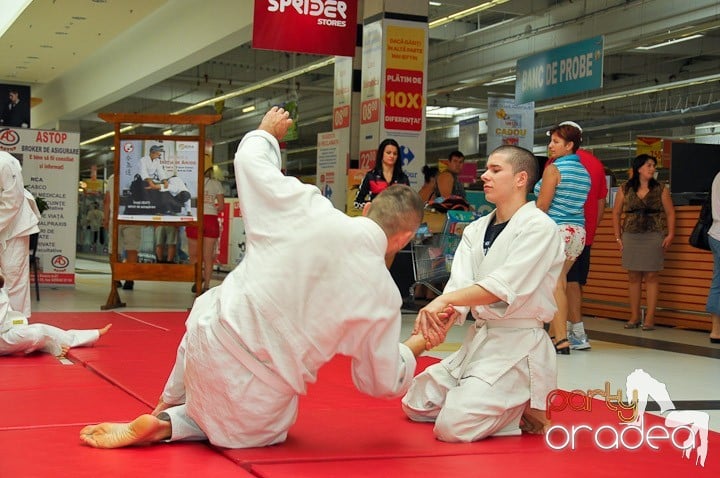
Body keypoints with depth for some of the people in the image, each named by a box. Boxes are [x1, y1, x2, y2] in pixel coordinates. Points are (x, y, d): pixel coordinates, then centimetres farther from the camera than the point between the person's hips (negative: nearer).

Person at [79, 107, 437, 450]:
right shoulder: (382, 294, -10)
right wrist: (415, 347, 23)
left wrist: (267, 132, 28)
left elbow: (250, 160, 7)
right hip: (258, 392, -2)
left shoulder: (305, 207, -11)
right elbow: (383, 382, 4)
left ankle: (169, 404, 48)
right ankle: (167, 425, 8)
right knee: (257, 428, 31)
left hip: (209, 338, 2)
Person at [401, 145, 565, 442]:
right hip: (477, 339, 8)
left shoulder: (539, 227, -12)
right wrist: (440, 316, -27)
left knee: (452, 427, -21)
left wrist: (445, 300, -31)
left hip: (517, 346, -8)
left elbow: (505, 287, -23)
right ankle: (503, 405, 22)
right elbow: (459, 285, -5)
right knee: (415, 405, 12)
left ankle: (524, 412, 6)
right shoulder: (476, 230, 9)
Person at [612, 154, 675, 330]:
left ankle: (650, 318, 0)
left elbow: (670, 213, 4)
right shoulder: (625, 189, 6)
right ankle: (634, 317, 12)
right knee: (633, 277, 5)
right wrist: (618, 237, 5)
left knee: (652, 276, -3)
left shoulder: (660, 189, 4)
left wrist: (670, 234, -6)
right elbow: (616, 213, 10)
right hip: (631, 237, 2)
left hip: (654, 236, -1)